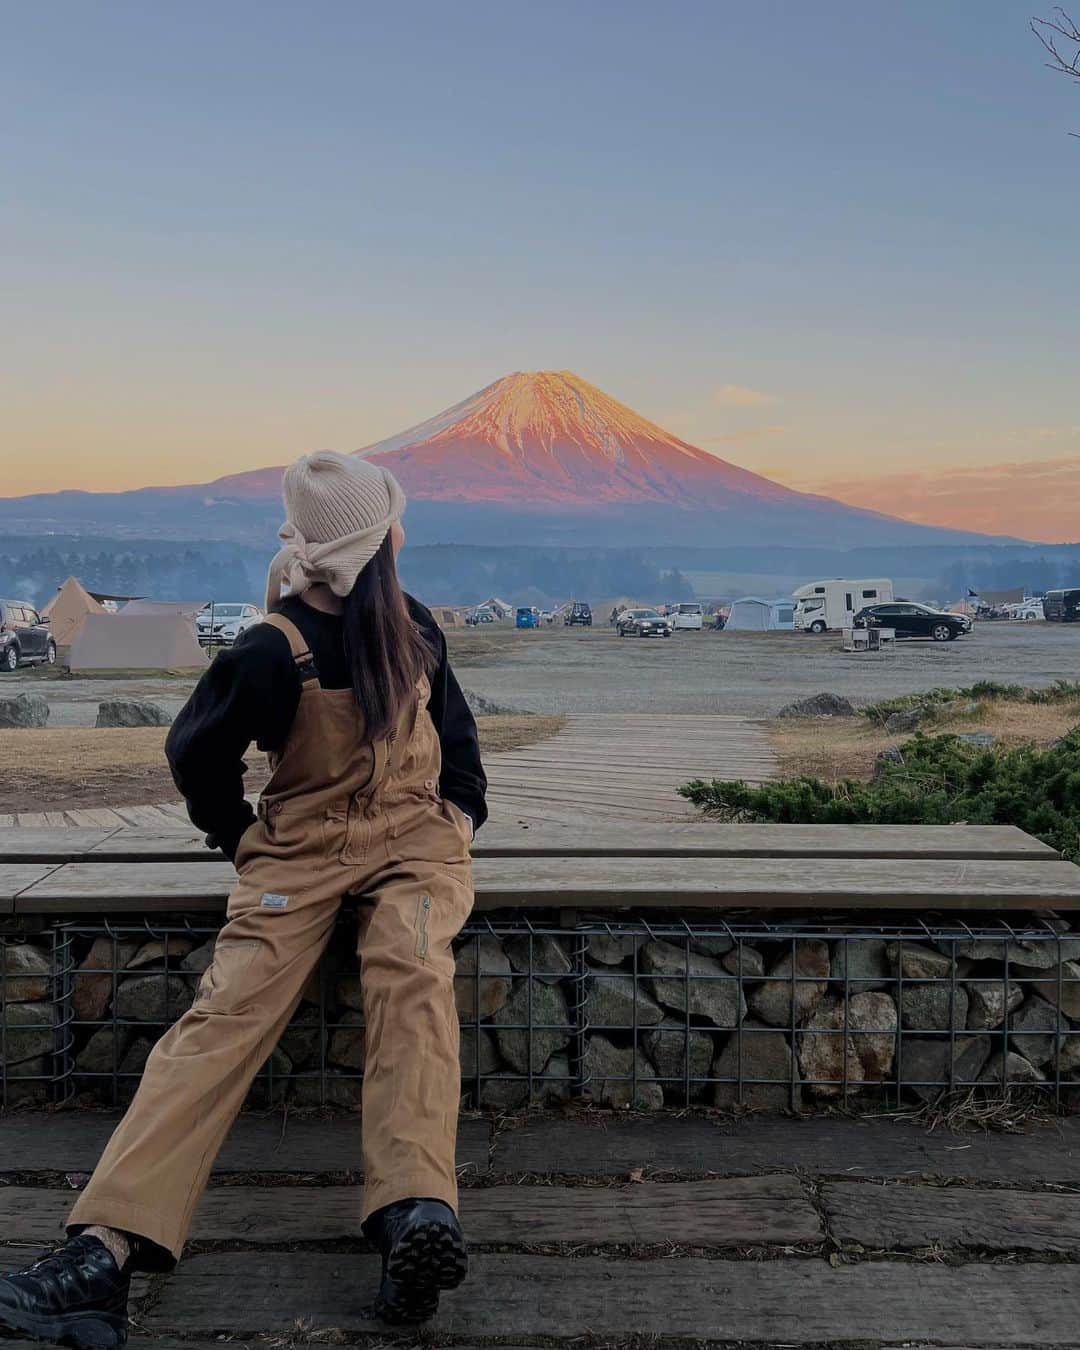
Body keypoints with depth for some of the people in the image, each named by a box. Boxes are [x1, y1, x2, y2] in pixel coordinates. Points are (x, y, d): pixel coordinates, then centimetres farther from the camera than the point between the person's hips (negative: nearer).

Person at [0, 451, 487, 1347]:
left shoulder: (412, 628, 10)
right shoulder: (274, 651, -7)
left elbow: (454, 728, 24)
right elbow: (198, 753, 3)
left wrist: (460, 811, 12)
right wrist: (246, 840, 7)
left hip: (413, 840, 3)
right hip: (304, 848, -2)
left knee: (409, 970, -32)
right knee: (230, 1009, -24)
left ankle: (416, 1219, -49)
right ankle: (108, 1248, -34)